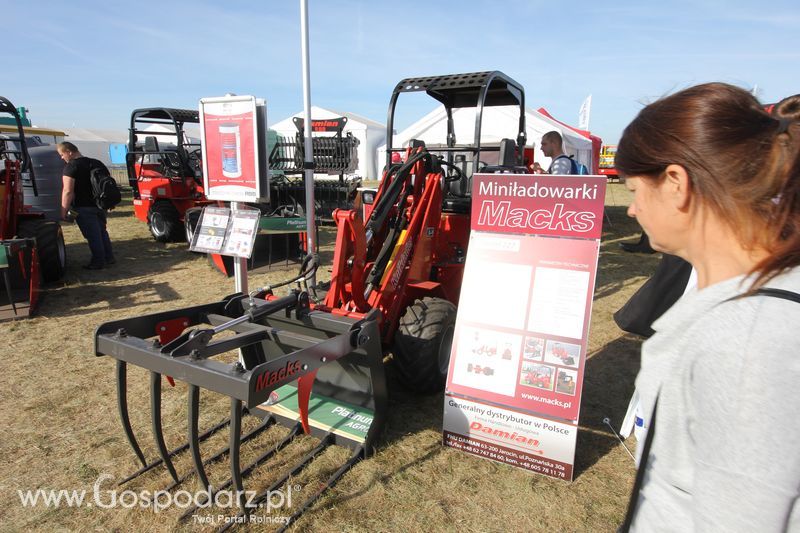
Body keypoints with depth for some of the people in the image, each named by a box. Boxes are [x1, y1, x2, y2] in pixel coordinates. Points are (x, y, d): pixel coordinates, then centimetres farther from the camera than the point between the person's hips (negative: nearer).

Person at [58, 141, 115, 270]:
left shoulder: (71, 167, -14)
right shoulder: (96, 163, 9)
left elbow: (68, 191, -21)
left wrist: (63, 211, -17)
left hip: (84, 207, -7)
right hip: (100, 205, 7)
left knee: (92, 235, -1)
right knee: (102, 232, 18)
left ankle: (98, 262, 5)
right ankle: (109, 258, 23)